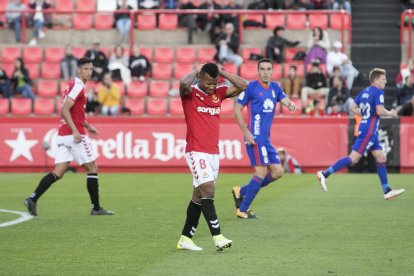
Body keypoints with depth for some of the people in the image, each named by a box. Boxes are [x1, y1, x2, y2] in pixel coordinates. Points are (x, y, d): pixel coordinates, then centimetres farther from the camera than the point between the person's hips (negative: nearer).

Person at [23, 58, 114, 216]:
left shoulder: (74, 85, 19)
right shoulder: (78, 86, -11)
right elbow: (65, 110, -21)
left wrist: (87, 126, 32)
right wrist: (75, 131, -26)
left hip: (63, 134, 9)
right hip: (74, 135, -9)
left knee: (58, 172, 2)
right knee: (92, 168, 3)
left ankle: (33, 199, -12)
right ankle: (96, 208, 8)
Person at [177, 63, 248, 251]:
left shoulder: (218, 93, 12)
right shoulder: (190, 93, -5)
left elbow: (242, 85, 7)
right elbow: (183, 83, -28)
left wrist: (221, 72, 3)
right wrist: (196, 71, -9)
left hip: (213, 152, 7)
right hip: (196, 152, -7)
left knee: (199, 196, 10)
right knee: (208, 190, -18)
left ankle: (185, 239, 18)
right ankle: (217, 236, -22)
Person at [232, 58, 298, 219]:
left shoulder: (275, 88, 13)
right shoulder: (251, 87, -7)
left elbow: (285, 100, 2)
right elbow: (237, 110, -6)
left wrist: (291, 105, -23)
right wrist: (246, 132, -14)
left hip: (266, 138, 8)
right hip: (255, 137, -8)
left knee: (278, 171, 6)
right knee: (261, 172, -12)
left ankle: (240, 192, 15)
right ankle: (242, 210, -4)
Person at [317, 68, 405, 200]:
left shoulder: (364, 92, 13)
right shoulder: (378, 92, -12)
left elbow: (353, 107, 16)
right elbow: (380, 111, -21)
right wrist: (390, 113, -4)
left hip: (370, 130, 10)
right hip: (369, 130, -10)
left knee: (381, 158, 11)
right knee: (353, 158, -11)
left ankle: (387, 191, 12)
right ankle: (325, 173, -13)